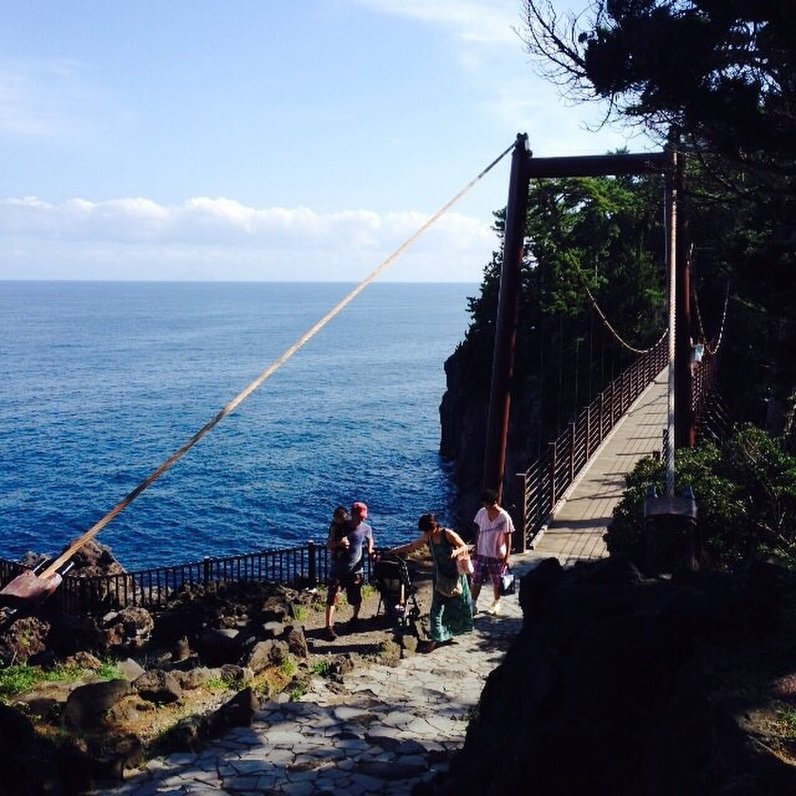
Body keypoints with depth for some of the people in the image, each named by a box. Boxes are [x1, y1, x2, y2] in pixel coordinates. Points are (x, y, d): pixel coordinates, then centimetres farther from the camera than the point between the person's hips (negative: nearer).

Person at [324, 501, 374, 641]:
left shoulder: (366, 528, -3)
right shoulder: (339, 527, -8)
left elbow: (370, 540, 19)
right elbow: (328, 546, -4)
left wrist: (370, 551, -1)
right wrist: (338, 543, -25)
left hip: (355, 570, 1)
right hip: (338, 569, -1)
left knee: (356, 599, 8)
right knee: (332, 596, -8)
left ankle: (355, 618, 37)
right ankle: (329, 626, -4)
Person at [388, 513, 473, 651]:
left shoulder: (448, 534, -19)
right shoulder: (427, 538, -3)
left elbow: (465, 547, -16)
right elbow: (411, 546, 10)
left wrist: (456, 551, -37)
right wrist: (394, 550, 8)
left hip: (455, 575, -4)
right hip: (440, 576, 4)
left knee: (459, 604, 10)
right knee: (436, 607, -2)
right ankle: (436, 638, 4)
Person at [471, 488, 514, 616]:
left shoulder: (504, 518, -19)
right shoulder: (481, 513, -6)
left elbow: (508, 538, -12)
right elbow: (478, 531, 5)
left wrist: (507, 557, -11)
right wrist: (476, 549, 7)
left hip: (497, 555, -3)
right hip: (481, 553, 3)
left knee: (497, 582, 14)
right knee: (476, 579, 7)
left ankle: (496, 603, 33)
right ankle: (473, 604, 19)